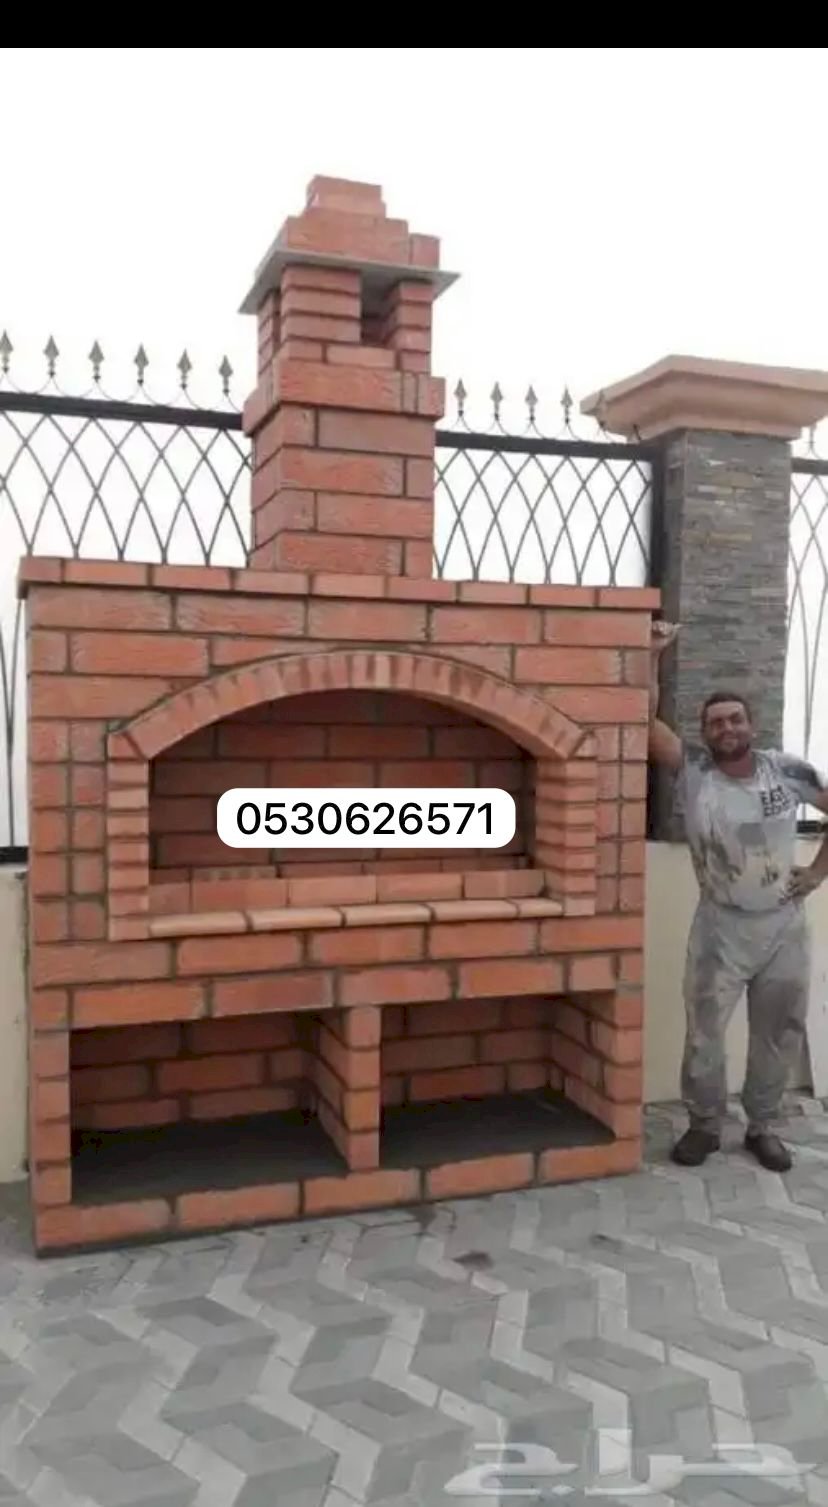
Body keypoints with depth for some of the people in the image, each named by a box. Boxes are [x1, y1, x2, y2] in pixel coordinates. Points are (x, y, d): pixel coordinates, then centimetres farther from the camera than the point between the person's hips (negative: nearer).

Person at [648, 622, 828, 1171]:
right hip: (721, 927, -2)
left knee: (779, 1033, 13)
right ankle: (705, 1124, 25)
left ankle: (762, 1125, 32)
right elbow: (646, 718, -20)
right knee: (704, 1032, 5)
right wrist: (654, 654, -26)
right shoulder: (692, 770, -10)